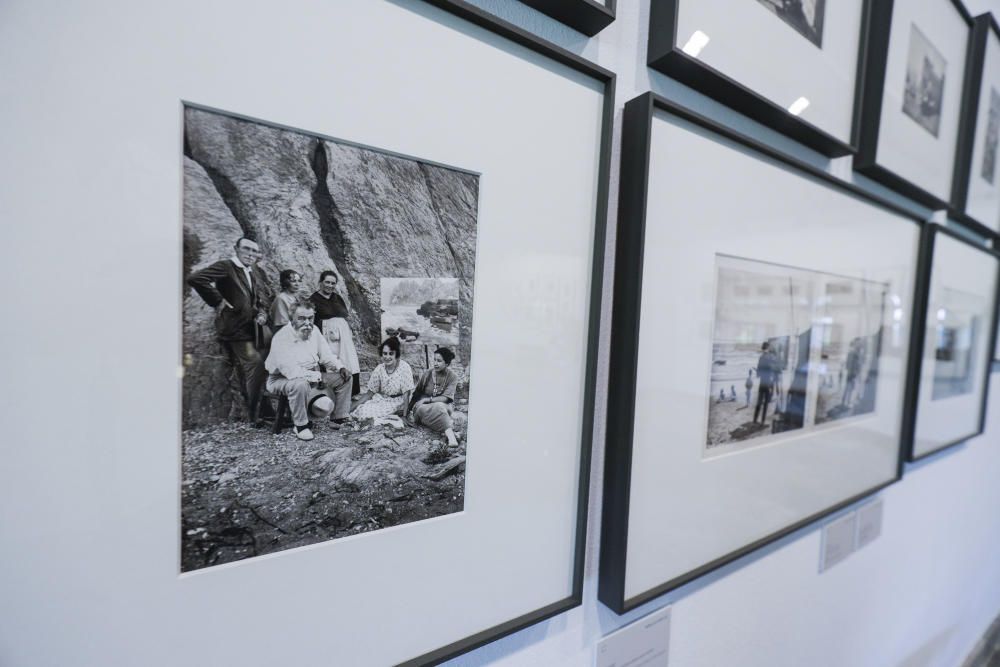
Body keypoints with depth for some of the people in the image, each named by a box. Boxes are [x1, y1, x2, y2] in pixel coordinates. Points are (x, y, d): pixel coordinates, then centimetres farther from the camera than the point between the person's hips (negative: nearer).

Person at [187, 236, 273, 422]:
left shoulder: (257, 272, 13)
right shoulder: (225, 267, -8)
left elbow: (266, 293, 25)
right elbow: (195, 278, -20)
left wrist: (263, 311, 8)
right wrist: (218, 301, -18)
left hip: (252, 328, 7)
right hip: (234, 327, -7)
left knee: (246, 371, 14)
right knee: (255, 364, -15)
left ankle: (247, 410, 27)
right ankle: (254, 412, -4)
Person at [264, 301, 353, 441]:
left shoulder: (314, 331, 0)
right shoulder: (282, 338, -23)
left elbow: (326, 355, 8)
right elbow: (289, 370, -30)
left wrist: (341, 367, -9)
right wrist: (317, 376, -30)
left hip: (312, 377, 7)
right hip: (282, 379, -7)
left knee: (345, 377, -2)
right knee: (300, 384, -41)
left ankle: (339, 419, 6)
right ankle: (301, 425, -18)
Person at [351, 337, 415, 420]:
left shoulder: (404, 368, -18)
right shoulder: (379, 369, -4)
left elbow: (406, 395, -16)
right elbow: (369, 393, 2)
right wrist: (352, 407, -7)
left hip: (397, 403, -5)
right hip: (381, 400, 5)